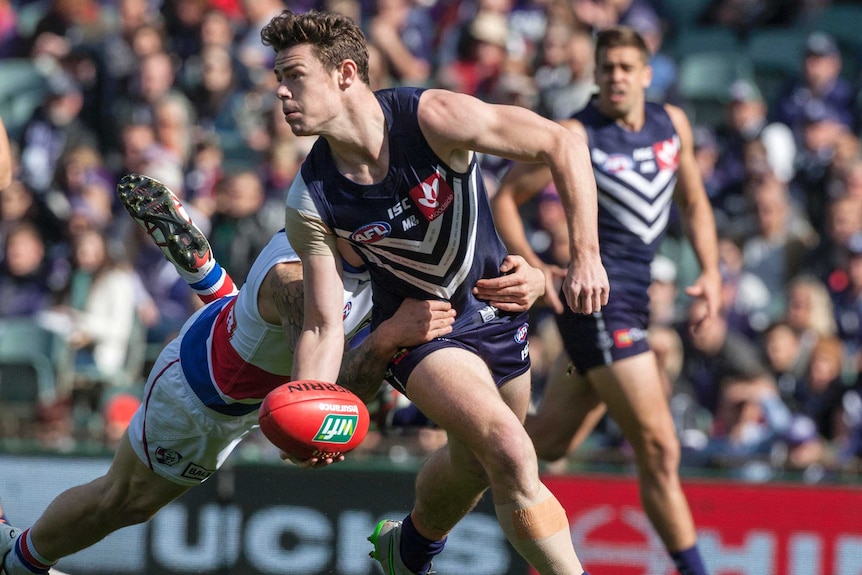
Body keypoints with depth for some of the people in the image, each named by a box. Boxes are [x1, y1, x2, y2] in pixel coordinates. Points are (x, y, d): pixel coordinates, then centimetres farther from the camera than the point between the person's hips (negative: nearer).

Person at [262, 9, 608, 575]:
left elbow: (562, 143, -19)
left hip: (496, 310, 2)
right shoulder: (311, 203, -21)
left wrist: (585, 255, -24)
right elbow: (323, 326, -16)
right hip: (419, 331, -2)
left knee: (474, 465, 20)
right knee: (511, 454, -24)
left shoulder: (433, 118, -27)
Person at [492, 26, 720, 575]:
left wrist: (711, 271, 7)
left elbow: (694, 202, 21)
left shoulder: (672, 122, 9)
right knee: (659, 448, -10)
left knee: (549, 440, 16)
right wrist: (531, 265, -17)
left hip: (633, 296, 8)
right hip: (598, 297, -8)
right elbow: (505, 198, -3)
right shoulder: (576, 136, -9)